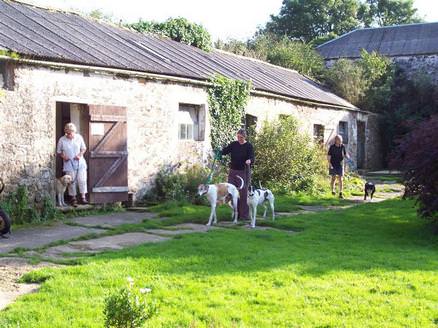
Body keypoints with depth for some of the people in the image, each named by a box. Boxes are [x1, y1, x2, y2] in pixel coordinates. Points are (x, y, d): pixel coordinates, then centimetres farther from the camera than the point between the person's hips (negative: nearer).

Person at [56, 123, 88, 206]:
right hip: (69, 164, -1)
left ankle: (83, 197, 4)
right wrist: (63, 156, -13)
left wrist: (80, 155, -9)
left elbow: (84, 148, 8)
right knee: (72, 181, -1)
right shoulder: (62, 140, -5)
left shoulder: (79, 137, -2)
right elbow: (59, 152, 5)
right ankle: (73, 199, 10)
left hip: (80, 163, 1)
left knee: (82, 180, -5)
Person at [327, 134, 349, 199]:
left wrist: (347, 156, -12)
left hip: (340, 165, 2)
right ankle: (333, 190, 28)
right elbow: (328, 156, -7)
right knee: (333, 178, 3)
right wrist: (330, 164, -19)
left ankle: (340, 193, -5)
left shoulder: (342, 146, 1)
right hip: (333, 165, -2)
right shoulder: (332, 147, -7)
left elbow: (345, 154, 11)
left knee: (341, 179, -5)